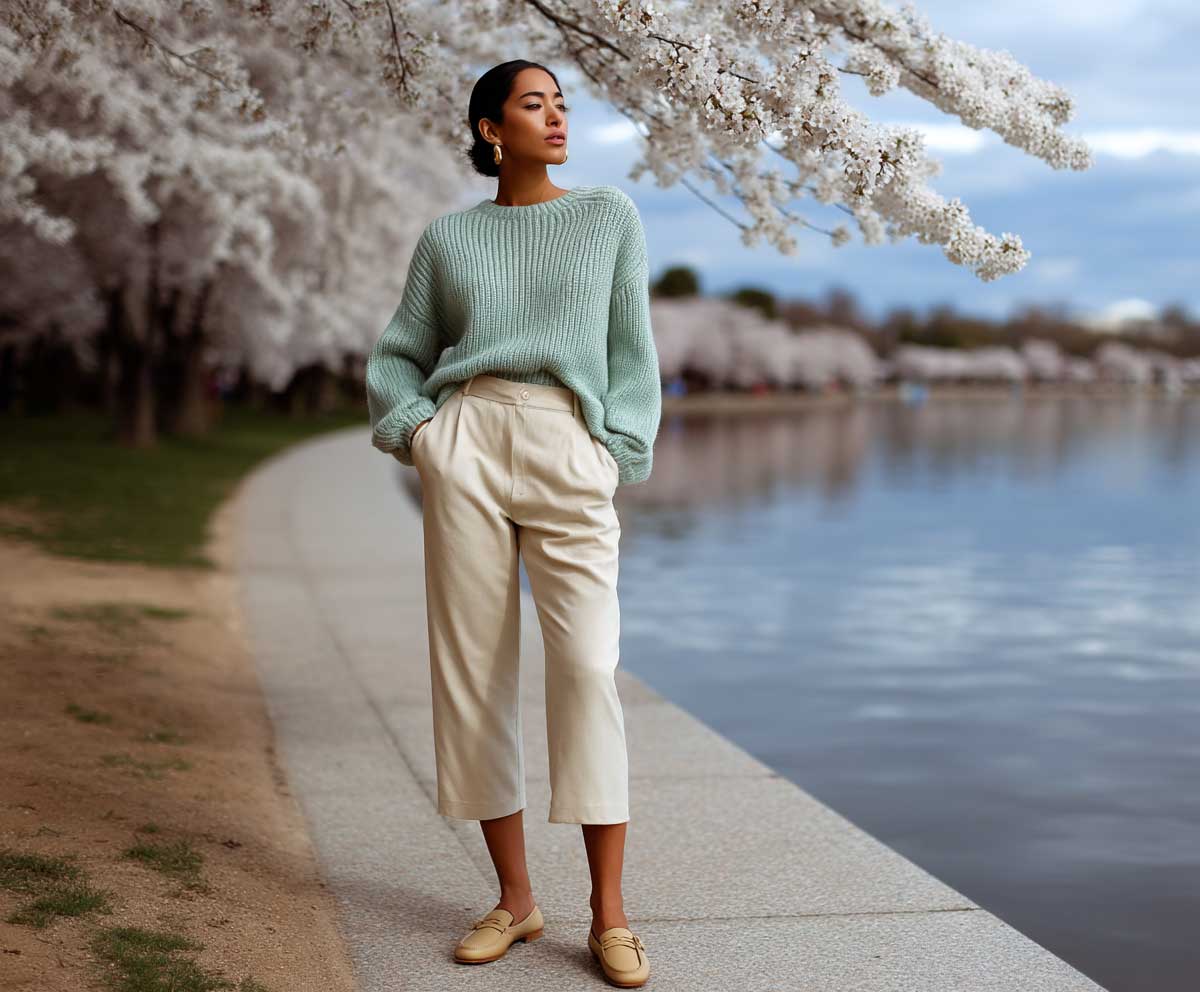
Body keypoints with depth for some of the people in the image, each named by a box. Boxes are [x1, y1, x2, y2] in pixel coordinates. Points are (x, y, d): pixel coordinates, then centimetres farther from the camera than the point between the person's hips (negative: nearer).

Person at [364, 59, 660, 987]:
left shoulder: (612, 217, 12)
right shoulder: (448, 238, 14)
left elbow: (631, 351, 9)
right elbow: (396, 356, 19)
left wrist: (618, 456, -1)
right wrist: (414, 428, 1)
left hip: (570, 455, -2)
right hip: (466, 449, 2)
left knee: (587, 667, -13)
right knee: (472, 669, 0)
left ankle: (610, 914, -7)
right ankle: (516, 898, 11)